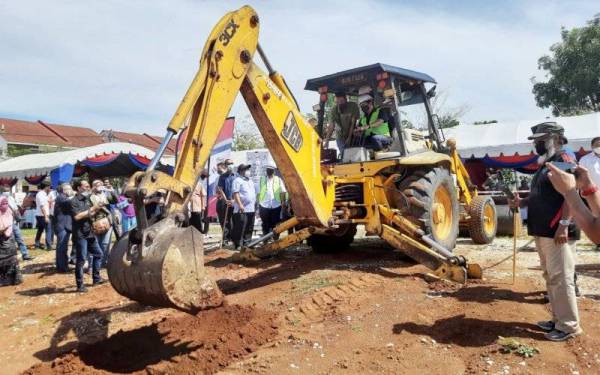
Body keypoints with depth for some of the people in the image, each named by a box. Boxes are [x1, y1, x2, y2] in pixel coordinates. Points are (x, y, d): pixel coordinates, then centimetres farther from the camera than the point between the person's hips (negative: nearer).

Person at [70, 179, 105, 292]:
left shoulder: (87, 199, 13)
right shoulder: (74, 201, -11)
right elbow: (77, 216, -23)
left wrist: (97, 209, 0)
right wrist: (91, 209, -18)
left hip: (90, 232, 8)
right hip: (80, 234, -8)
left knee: (98, 254, 14)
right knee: (81, 259, -3)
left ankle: (96, 278, 26)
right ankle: (80, 285, 6)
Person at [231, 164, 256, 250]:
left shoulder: (250, 181, 22)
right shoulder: (238, 180, -6)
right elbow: (235, 193, -15)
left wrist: (255, 203, 21)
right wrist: (240, 205, -23)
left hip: (251, 209, 9)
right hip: (242, 210, -8)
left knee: (249, 228, 11)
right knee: (240, 228, -8)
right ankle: (238, 245, -2)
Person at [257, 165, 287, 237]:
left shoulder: (278, 180, 6)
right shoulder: (261, 179, 8)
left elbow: (282, 192, 2)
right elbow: (258, 193, 7)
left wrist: (283, 203, -8)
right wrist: (258, 205, 1)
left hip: (276, 206, 0)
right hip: (264, 206, 0)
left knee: (276, 225, 5)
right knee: (265, 225, 7)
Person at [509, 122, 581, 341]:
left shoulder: (565, 159, -9)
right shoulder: (544, 165, 20)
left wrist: (564, 224, -25)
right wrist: (521, 203, 9)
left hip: (557, 233, -10)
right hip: (542, 232, 10)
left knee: (561, 278, -5)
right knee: (550, 278, 15)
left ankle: (569, 325, 4)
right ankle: (558, 319, 26)